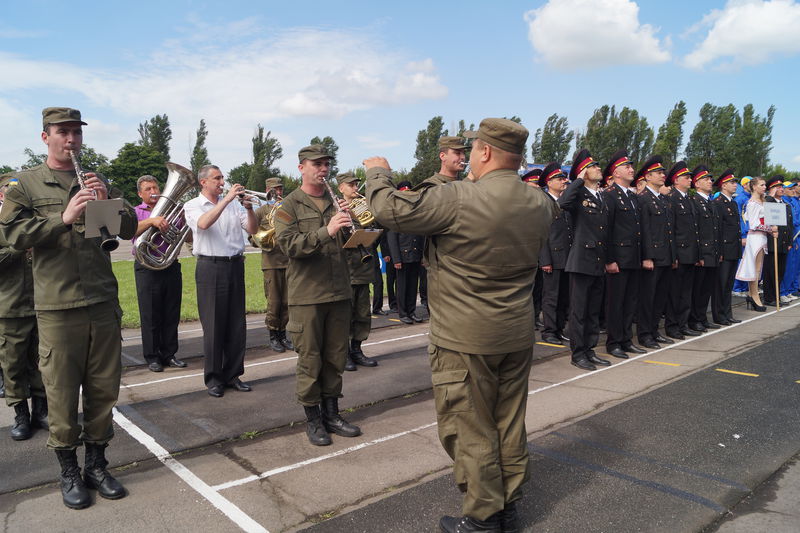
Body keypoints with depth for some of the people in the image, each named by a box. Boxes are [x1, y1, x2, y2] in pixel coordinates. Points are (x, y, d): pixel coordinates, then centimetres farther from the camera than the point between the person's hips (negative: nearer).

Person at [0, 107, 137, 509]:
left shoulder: (98, 182, 13)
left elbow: (129, 230, 9)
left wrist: (109, 202, -9)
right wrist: (64, 219, -18)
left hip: (103, 302, 3)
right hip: (57, 307, -3)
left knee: (103, 388, 9)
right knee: (61, 392, 4)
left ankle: (96, 463, 24)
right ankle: (69, 471, 21)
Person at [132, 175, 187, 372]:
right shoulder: (136, 212, 5)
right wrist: (152, 220, -34)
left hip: (170, 266, 3)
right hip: (147, 268, -3)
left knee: (171, 314, 7)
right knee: (150, 315, 1)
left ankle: (169, 354, 18)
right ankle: (152, 357, 12)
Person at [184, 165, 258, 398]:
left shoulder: (233, 204, 11)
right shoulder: (192, 206, 1)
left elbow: (253, 229, 5)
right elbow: (204, 223, -21)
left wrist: (249, 208, -12)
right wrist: (226, 199, -23)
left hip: (235, 265, 4)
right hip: (210, 267, -4)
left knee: (237, 324, 7)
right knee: (213, 325, 1)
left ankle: (232, 374, 19)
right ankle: (213, 378, 12)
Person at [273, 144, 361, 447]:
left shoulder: (336, 202, 12)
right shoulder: (290, 205, -1)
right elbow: (289, 245, -16)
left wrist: (349, 222, -7)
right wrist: (326, 231, -27)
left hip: (339, 292, 5)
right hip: (307, 294, -4)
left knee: (336, 357, 12)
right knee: (310, 359, 3)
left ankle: (331, 413, 26)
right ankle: (312, 419, 18)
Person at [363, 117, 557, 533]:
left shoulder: (458, 199, -21)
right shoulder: (540, 203, 0)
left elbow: (389, 209, -16)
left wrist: (378, 172, 5)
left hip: (465, 339, -7)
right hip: (518, 335, 7)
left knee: (470, 431, 8)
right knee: (510, 425, 18)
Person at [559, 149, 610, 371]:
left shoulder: (602, 198, 16)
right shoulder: (578, 195, -6)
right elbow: (562, 203, -32)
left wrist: (609, 260, 17)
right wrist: (579, 180, -19)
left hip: (599, 264, 8)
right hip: (581, 261, -8)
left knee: (594, 311, 13)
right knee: (579, 310, 0)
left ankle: (589, 351, 23)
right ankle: (578, 354, 8)